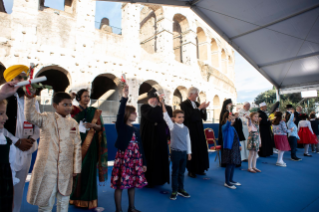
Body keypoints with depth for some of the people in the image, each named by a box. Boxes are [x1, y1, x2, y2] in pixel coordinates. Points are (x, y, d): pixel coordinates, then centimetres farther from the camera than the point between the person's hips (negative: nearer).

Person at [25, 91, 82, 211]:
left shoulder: (73, 123, 2)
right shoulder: (46, 119, -3)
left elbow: (77, 146, 4)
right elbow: (31, 116, -22)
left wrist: (76, 168, 4)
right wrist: (30, 97, -32)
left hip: (66, 170, 3)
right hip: (47, 168, -2)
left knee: (64, 201, 17)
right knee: (46, 201, 11)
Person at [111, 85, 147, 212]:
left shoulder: (135, 130, 10)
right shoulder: (120, 126, -5)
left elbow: (140, 146, 11)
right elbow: (120, 114, -26)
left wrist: (144, 163, 11)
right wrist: (124, 98, -35)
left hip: (135, 160, 6)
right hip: (123, 158, -6)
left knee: (132, 184, 16)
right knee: (120, 185, 2)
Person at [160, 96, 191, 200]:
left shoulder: (186, 128, 5)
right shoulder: (172, 126, -6)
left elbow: (188, 140, 10)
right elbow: (166, 116, -18)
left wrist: (189, 152, 11)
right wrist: (162, 103, -26)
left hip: (184, 152, 4)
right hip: (175, 152, -4)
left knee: (181, 172, 14)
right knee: (175, 172, 6)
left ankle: (181, 189, 29)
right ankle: (174, 191, 18)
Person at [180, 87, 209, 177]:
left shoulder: (197, 104, 11)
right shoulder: (184, 104, -8)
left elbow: (204, 117, 9)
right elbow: (189, 116, -21)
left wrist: (203, 109, -8)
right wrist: (199, 108, -18)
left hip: (199, 131, 6)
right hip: (190, 131, -6)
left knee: (201, 149, 9)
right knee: (192, 150, 1)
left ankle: (200, 169, 23)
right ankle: (191, 170, 15)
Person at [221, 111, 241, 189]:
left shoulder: (232, 128, 14)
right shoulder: (225, 127, -12)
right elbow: (227, 125, -37)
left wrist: (239, 145, 21)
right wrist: (229, 120, -56)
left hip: (235, 148, 9)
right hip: (229, 148, -9)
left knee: (233, 164, 16)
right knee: (229, 165, -3)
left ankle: (231, 180, 31)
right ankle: (227, 182, 9)